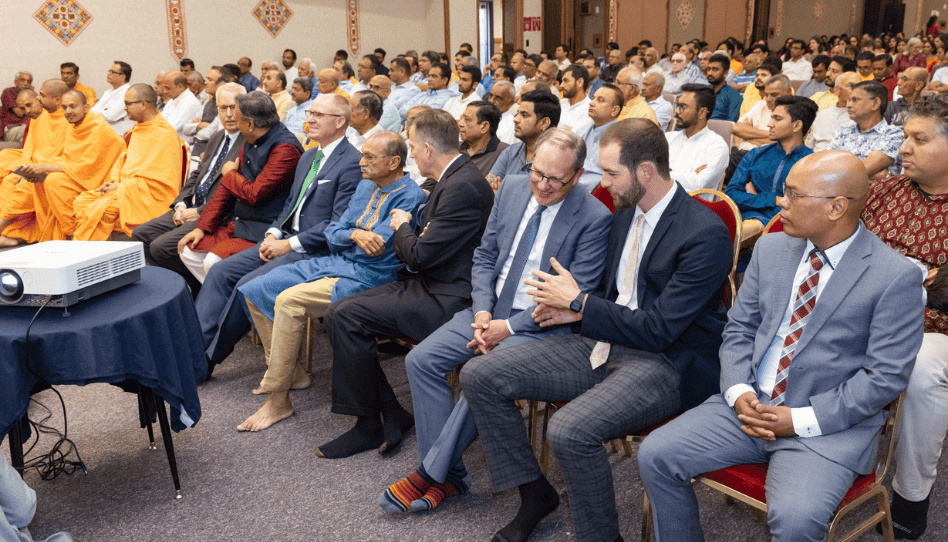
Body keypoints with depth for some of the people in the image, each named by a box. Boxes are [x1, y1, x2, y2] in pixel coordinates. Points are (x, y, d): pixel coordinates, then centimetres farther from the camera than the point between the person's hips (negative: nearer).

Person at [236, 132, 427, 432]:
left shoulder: (411, 196, -13)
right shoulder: (366, 186, 14)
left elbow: (376, 247, -21)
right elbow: (332, 233, 10)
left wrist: (348, 233, -3)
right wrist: (354, 234, -13)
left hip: (366, 276, -9)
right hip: (335, 263, 9)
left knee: (289, 300, -28)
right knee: (254, 291, 2)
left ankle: (278, 401, -17)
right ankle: (292, 371, 13)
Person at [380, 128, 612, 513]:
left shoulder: (595, 218, -13)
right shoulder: (511, 189, 4)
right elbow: (484, 257, 10)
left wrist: (508, 327, -17)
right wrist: (483, 312, -6)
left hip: (541, 325, -6)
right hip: (491, 310, 7)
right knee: (421, 360, -9)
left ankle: (430, 473, -7)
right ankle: (449, 476, -1)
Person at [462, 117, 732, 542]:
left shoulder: (706, 235, -18)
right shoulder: (626, 210, 8)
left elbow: (659, 330, -20)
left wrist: (578, 301, -13)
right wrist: (577, 310, 1)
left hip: (663, 362, -8)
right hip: (606, 342, 8)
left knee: (569, 430, -35)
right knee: (479, 375, -3)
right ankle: (535, 492, 13)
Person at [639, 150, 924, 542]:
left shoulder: (896, 277, -10)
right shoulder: (771, 249, 7)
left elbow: (886, 377, -11)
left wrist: (801, 420, -16)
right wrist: (738, 392, -8)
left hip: (829, 425, -5)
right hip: (750, 404, 5)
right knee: (655, 455, -9)